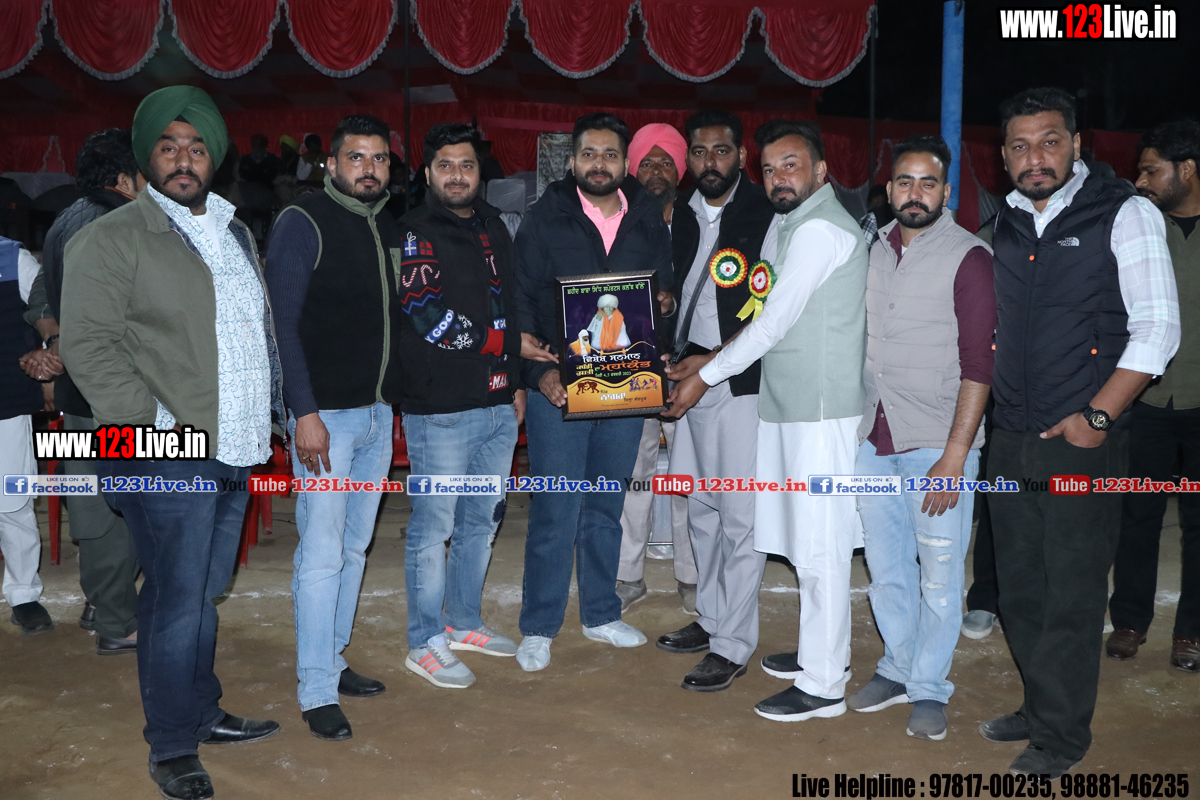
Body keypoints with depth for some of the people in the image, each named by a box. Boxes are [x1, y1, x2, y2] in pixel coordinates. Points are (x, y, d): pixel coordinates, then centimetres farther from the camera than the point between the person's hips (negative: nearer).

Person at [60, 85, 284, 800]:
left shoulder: (236, 233, 17)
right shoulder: (112, 239, -5)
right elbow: (89, 344, -12)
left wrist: (273, 409, 14)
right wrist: (150, 426, -17)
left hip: (239, 449, 7)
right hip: (171, 456, -6)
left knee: (207, 594, 16)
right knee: (177, 601, -1)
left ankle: (202, 711, 31)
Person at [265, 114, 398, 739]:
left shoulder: (389, 229, 13)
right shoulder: (303, 223, -7)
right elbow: (283, 324, -12)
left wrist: (395, 398, 13)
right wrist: (305, 412, -18)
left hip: (378, 412, 7)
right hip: (325, 414, -7)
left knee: (354, 548, 13)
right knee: (322, 553, -5)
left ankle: (331, 662, 27)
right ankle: (316, 692, 4)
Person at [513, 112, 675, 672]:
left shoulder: (649, 222, 7)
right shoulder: (544, 219, -2)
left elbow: (664, 289, 16)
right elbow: (521, 301, -4)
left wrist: (665, 301, -7)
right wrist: (539, 370, -14)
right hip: (558, 387, -3)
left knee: (606, 509, 15)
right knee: (554, 513, -1)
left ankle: (601, 613, 30)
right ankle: (538, 627, 13)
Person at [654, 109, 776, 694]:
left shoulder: (766, 217, -9)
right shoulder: (683, 215, 13)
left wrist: (713, 361, -17)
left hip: (742, 382, -7)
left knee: (740, 516, -2)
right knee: (702, 509, 15)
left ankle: (733, 645, 6)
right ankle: (711, 619, 29)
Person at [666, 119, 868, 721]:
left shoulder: (820, 230, -15)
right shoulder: (786, 224, 17)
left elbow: (773, 322, -16)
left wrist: (704, 377, -9)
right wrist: (707, 361, 12)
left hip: (822, 410, -10)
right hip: (788, 403, 10)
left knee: (820, 546, -4)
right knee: (805, 541, 17)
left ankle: (823, 684, 5)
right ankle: (820, 650, 31)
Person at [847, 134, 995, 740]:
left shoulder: (969, 258, -7)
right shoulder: (874, 252, 10)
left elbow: (978, 364, -12)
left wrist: (955, 456, -17)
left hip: (936, 441, -5)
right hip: (873, 438, 5)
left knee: (939, 574, 3)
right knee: (886, 567, 14)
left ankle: (929, 687, 19)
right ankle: (898, 668, 31)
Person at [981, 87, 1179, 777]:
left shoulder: (1125, 214, -4)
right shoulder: (1001, 226, 10)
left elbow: (1157, 329, -9)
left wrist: (1096, 418, -14)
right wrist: (989, 407, 8)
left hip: (1084, 442, -5)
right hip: (1013, 438, 5)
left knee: (1072, 592, 2)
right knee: (1020, 586, 14)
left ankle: (1060, 736, 18)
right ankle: (1041, 708, 33)